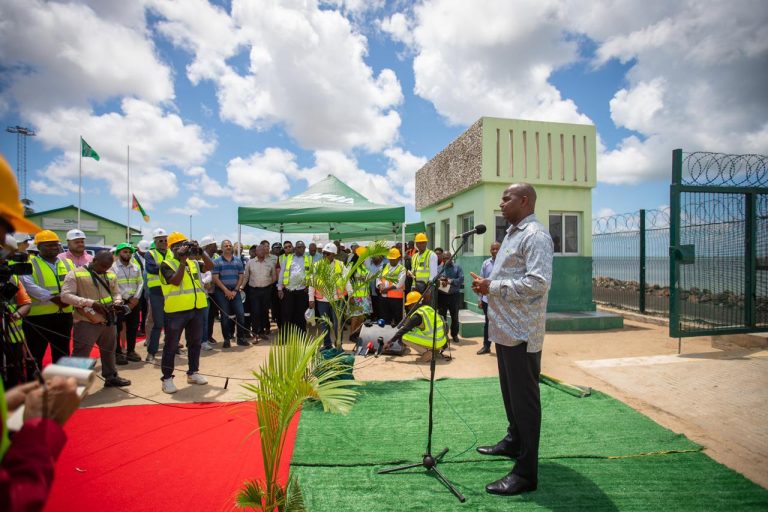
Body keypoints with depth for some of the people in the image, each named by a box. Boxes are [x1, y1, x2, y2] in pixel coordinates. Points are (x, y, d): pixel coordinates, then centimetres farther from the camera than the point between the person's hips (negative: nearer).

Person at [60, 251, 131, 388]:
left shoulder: (111, 276, 8)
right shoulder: (75, 274, -8)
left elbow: (116, 293, 18)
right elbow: (65, 296, -14)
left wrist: (117, 302, -5)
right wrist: (91, 303, -22)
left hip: (108, 321, 6)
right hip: (86, 323, -6)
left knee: (109, 351, 19)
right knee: (80, 355, 1)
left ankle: (111, 377, 35)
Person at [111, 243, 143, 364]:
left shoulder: (136, 267, 11)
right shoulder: (113, 267, -5)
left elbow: (140, 283, 8)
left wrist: (136, 297, -6)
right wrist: (126, 299, -12)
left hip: (134, 301, 5)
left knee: (133, 327, 9)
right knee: (118, 328, -1)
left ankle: (131, 351, 20)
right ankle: (118, 353, 7)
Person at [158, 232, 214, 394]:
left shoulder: (193, 262, 14)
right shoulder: (166, 264, -4)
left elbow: (210, 266, 5)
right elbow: (176, 281, -18)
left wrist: (201, 251, -5)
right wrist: (182, 261, -19)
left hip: (196, 309, 6)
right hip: (175, 311, -6)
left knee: (195, 342, 15)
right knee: (171, 345, 2)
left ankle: (193, 373, 28)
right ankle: (167, 378, 12)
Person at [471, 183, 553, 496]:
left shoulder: (535, 236, -14)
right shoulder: (512, 234, 17)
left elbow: (538, 282, -25)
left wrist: (493, 287, -20)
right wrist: (487, 285, 5)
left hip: (522, 331, -10)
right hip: (505, 327, 10)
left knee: (524, 398, -1)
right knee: (510, 392, 23)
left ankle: (526, 472, 11)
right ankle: (514, 441, 41)